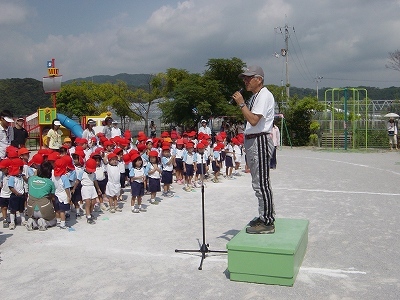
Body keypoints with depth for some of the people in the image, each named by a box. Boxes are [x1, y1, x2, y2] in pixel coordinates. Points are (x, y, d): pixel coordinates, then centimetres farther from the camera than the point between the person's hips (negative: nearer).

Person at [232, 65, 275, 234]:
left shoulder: (264, 95, -12)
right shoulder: (255, 97, 18)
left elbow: (253, 120, -22)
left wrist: (241, 103, -17)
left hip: (260, 141, -11)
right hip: (251, 141, 11)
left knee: (261, 183, -7)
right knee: (259, 183, 16)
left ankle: (267, 222, 0)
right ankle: (265, 217, 27)